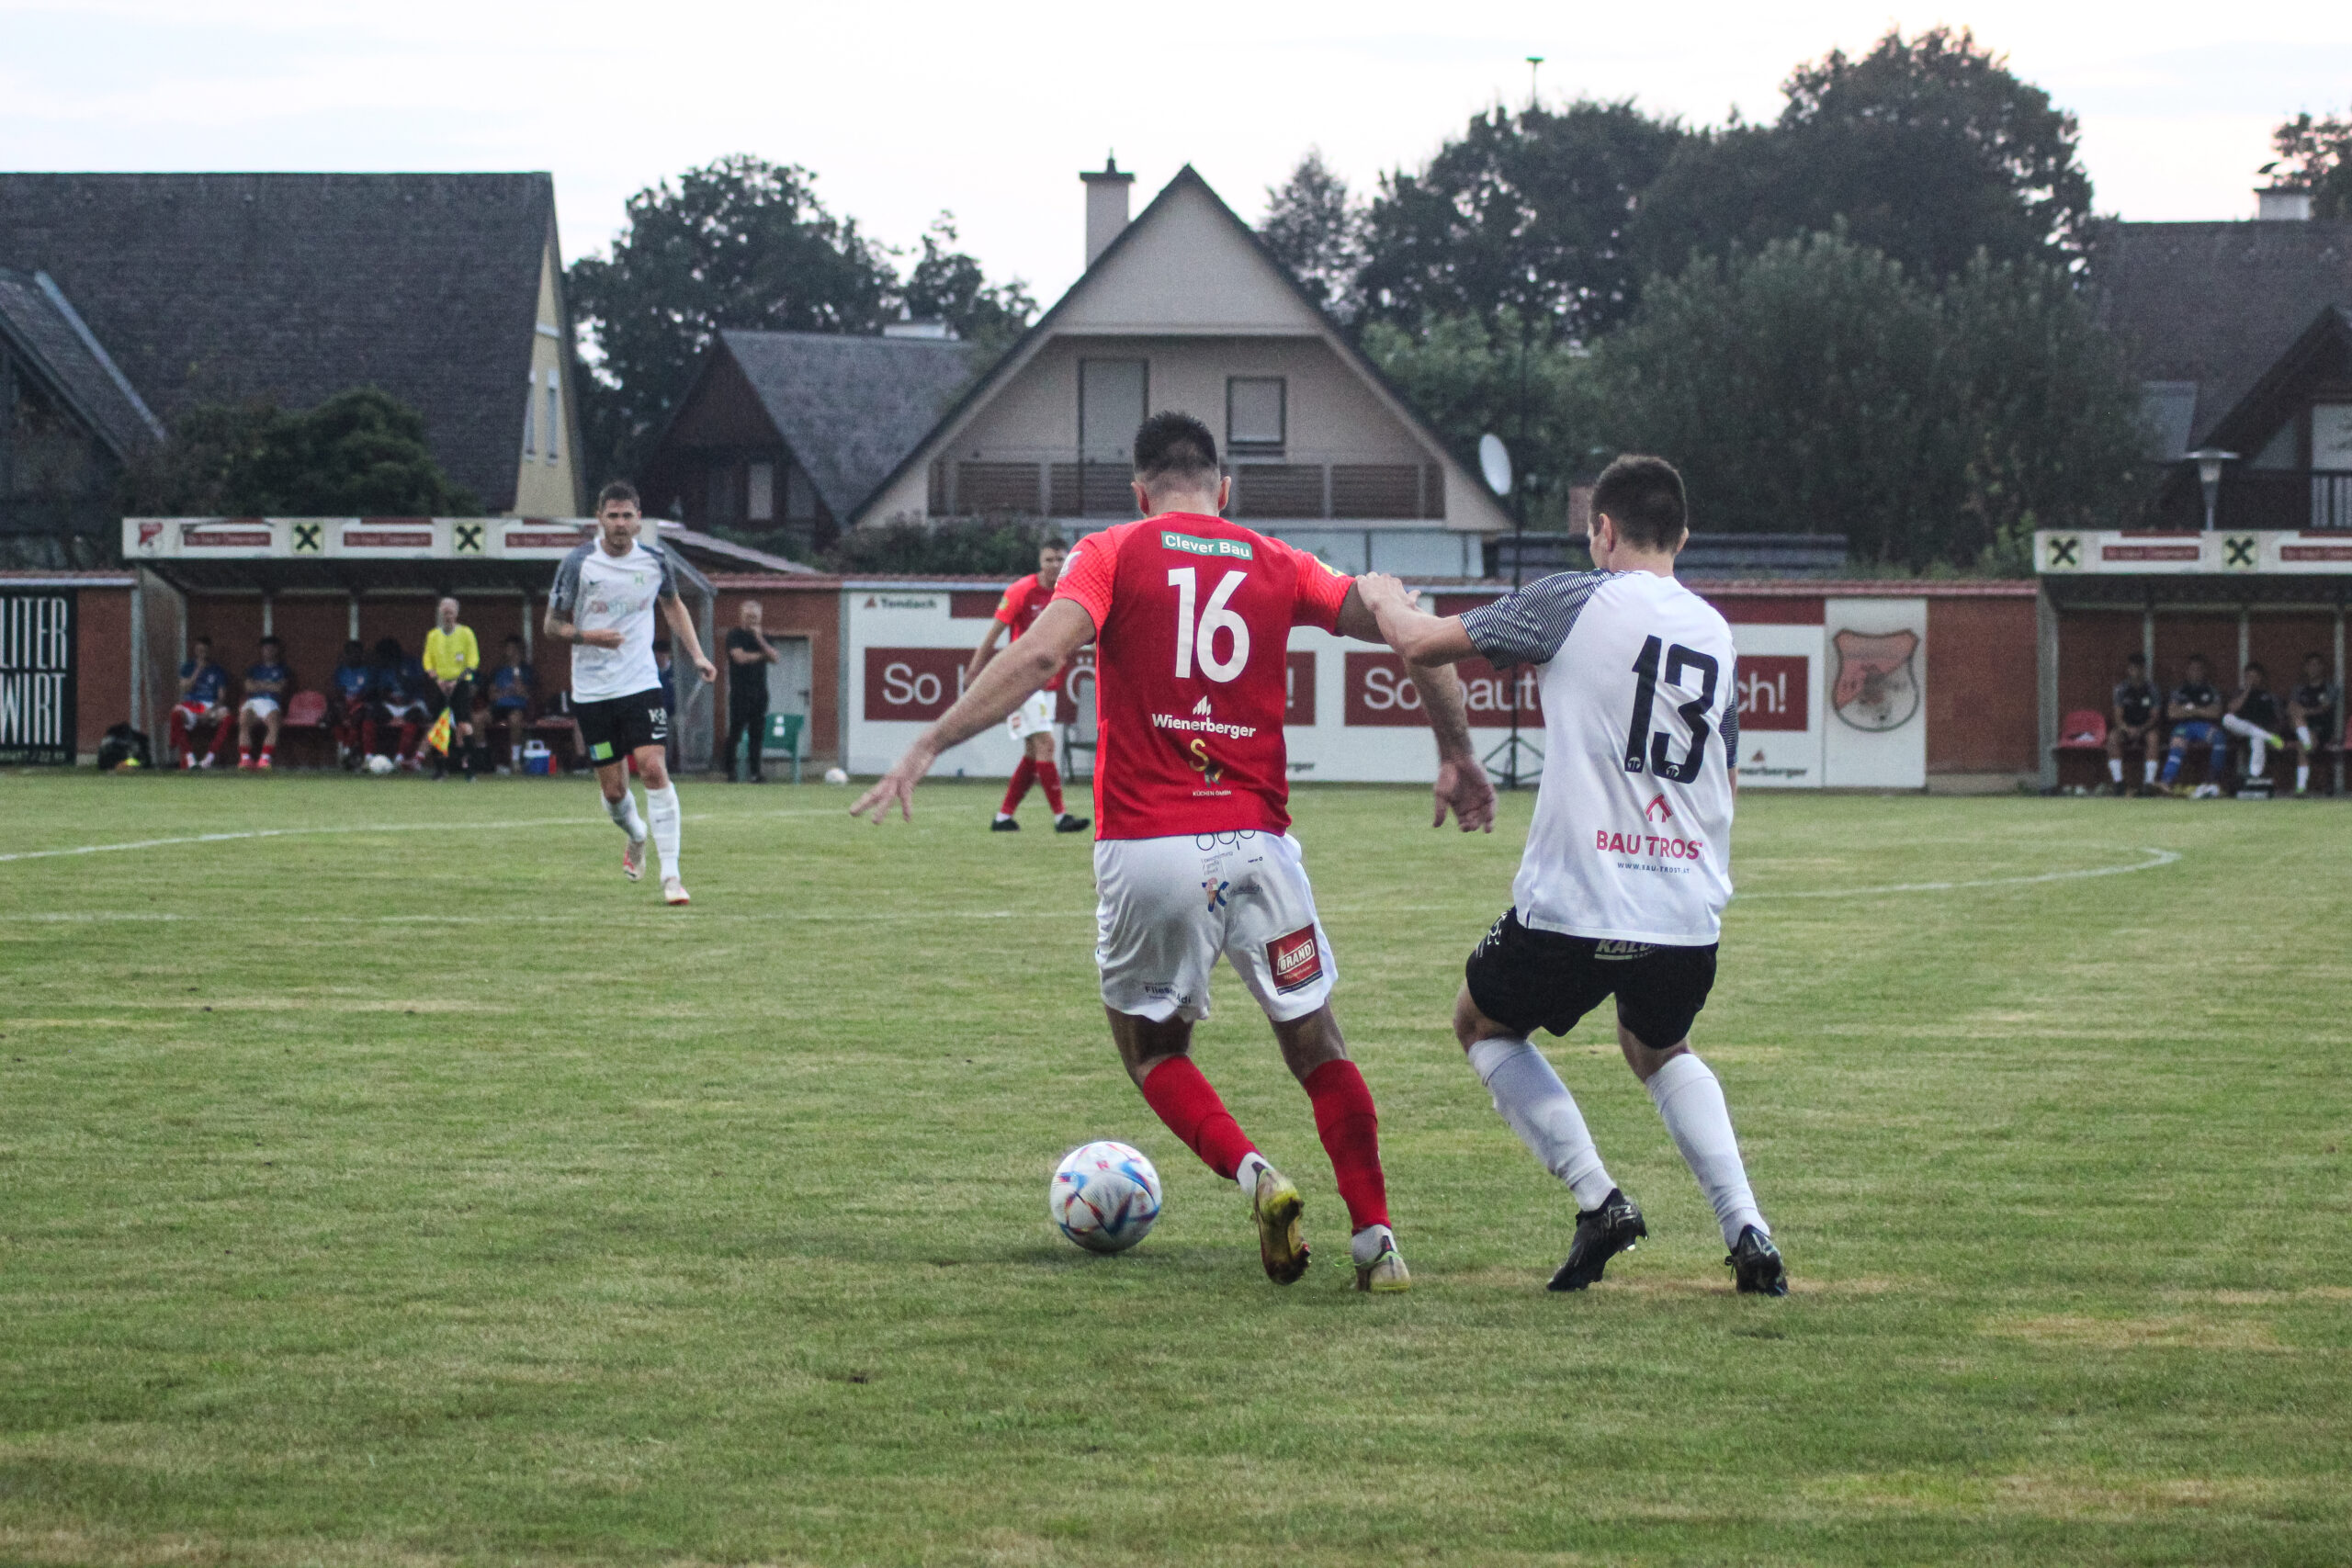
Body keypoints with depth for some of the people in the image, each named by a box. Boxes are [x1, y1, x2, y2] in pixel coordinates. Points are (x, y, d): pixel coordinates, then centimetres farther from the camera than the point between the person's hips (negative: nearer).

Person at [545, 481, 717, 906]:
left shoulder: (655, 560, 1)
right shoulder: (578, 564, -6)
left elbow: (673, 604, 21)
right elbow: (552, 623, 1)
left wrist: (696, 654, 10)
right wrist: (586, 636, -19)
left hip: (641, 684, 1)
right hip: (592, 691, -1)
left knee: (654, 769, -17)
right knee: (613, 790, 2)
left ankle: (670, 874, -15)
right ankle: (636, 836, 38)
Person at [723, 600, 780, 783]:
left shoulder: (763, 636, 17)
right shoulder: (734, 634, 0)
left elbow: (775, 658, 3)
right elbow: (740, 657, -13)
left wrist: (760, 640, -7)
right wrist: (762, 655, 0)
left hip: (759, 691, 5)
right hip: (740, 691, -5)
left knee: (757, 734, 3)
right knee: (735, 732, -6)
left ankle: (755, 772, 5)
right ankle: (730, 772, -3)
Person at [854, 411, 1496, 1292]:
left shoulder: (1112, 555, 3)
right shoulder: (1276, 567, 11)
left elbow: (1039, 653, -12)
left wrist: (928, 747, -12)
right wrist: (1457, 756, 20)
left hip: (1147, 848, -2)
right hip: (1257, 843, 2)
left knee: (1151, 1046, 16)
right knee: (1316, 1045, 14)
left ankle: (1253, 1175, -9)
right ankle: (1376, 1242, 6)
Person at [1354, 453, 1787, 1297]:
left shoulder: (1575, 601, -4)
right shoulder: (1716, 633, 13)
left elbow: (1422, 643, 0)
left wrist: (1381, 595, 23)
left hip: (1574, 904, -5)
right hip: (1690, 911, 5)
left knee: (1482, 1023, 22)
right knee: (1658, 1050, 31)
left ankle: (1599, 1201, 7)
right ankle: (1747, 1233, 10)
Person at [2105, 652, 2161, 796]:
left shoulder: (2150, 690, 0)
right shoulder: (2122, 689, 0)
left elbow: (2154, 717, -4)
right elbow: (2118, 717, -5)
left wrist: (2141, 730, -23)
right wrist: (2128, 729, -26)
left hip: (2145, 728, 0)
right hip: (2126, 727, 0)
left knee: (2153, 736, -35)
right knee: (2113, 736, -33)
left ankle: (2149, 782, -37)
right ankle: (2117, 782, -32)